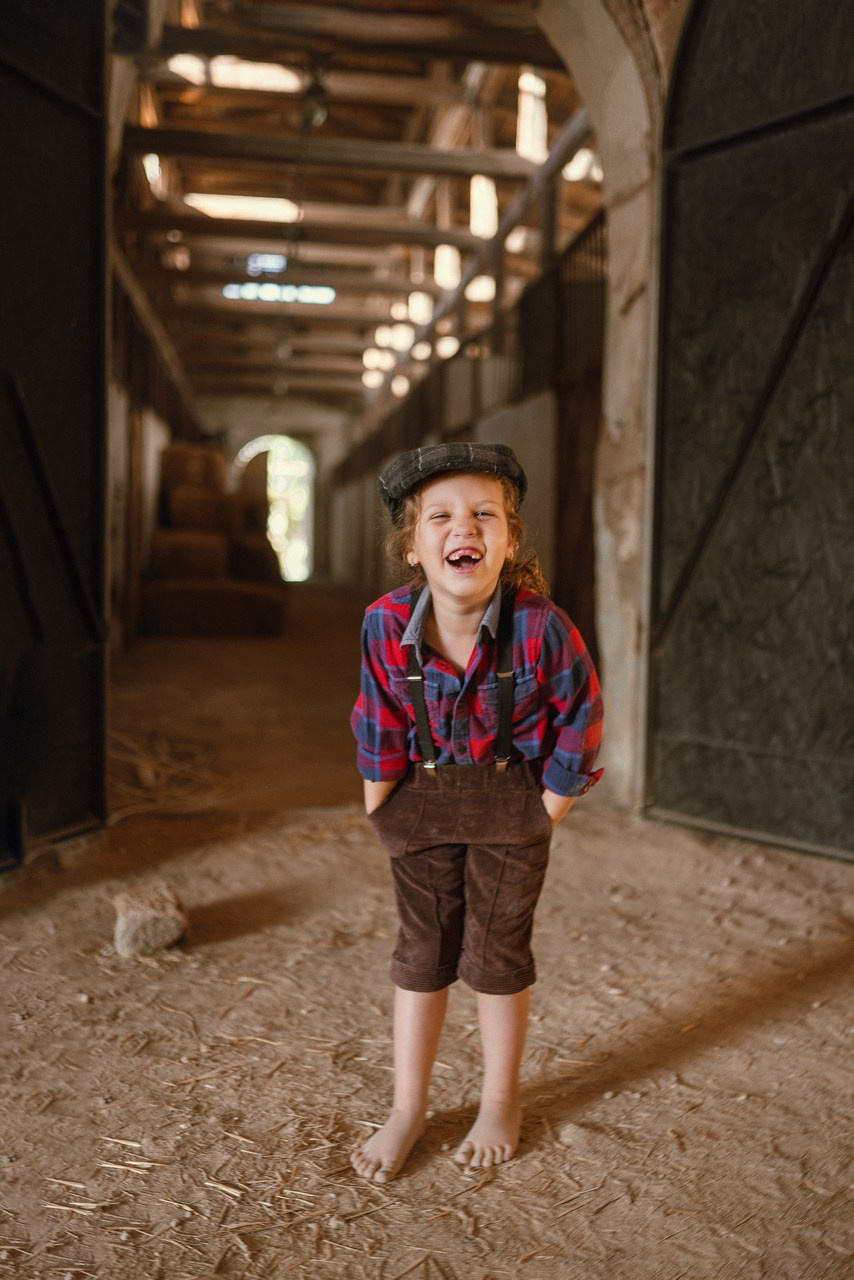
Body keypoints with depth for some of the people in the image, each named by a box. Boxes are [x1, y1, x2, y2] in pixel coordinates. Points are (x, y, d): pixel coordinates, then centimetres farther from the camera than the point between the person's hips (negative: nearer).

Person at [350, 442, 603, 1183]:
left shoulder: (541, 628, -26)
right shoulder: (386, 624, -21)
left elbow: (579, 716, -9)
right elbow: (380, 721, -5)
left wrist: (551, 803, -5)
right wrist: (378, 802, 1)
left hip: (512, 802, -2)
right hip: (424, 797, 2)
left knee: (497, 954, 10)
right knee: (421, 953, 12)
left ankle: (501, 1103, 35)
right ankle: (408, 1109, 31)